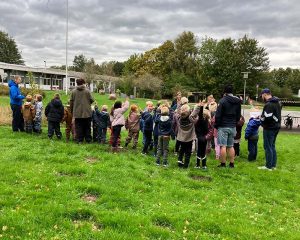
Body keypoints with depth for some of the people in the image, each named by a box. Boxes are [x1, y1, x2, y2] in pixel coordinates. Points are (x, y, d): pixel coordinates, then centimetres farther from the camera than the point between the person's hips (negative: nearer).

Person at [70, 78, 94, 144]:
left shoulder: (73, 91, 1)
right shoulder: (87, 91, -6)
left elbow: (71, 102, 4)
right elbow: (92, 100, -4)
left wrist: (72, 110, 15)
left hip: (77, 113, 1)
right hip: (87, 112, -1)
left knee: (78, 127, 7)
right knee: (87, 127, 10)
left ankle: (79, 140, 7)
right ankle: (88, 140, 13)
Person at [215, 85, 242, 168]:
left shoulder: (223, 101, -11)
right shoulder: (238, 102, 10)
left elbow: (218, 115, -13)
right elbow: (238, 115, 16)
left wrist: (216, 125, -3)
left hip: (223, 127, -6)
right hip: (232, 127, 6)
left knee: (223, 146, -2)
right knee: (230, 146, 13)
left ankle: (223, 164, 1)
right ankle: (232, 163, 16)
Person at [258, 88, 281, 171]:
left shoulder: (269, 104, -20)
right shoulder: (277, 102, 12)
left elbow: (267, 118, -26)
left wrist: (261, 118, -5)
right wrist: (263, 116, 11)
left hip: (269, 128, -10)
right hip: (276, 127, 10)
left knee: (268, 147, -1)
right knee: (272, 146, 16)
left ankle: (269, 166, 5)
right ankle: (273, 165, 22)